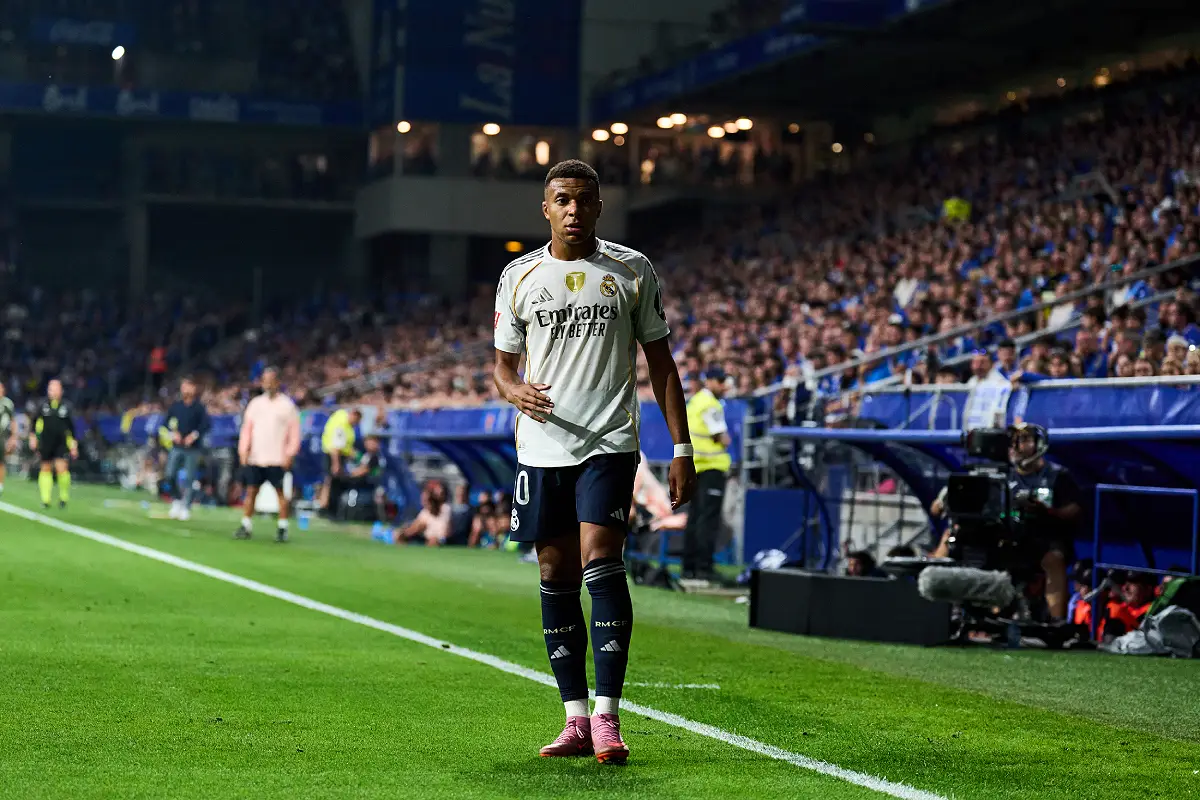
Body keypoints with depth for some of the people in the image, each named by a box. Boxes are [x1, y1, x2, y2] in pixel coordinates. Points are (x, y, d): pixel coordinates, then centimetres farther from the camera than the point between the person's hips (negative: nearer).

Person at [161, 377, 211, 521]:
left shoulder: (199, 407, -2)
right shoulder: (176, 406, 9)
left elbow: (206, 424, -9)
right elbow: (165, 423, 13)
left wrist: (194, 435, -19)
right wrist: (173, 433, -3)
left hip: (192, 448, -3)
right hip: (177, 447, 3)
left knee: (189, 479, -3)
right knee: (170, 475, -6)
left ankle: (186, 508, 2)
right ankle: (178, 499, 16)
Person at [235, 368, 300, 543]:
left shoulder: (287, 405, 0)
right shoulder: (256, 403, 11)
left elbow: (294, 430, -2)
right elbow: (247, 428, 12)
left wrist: (290, 454, -9)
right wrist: (243, 450, 2)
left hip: (277, 460, -4)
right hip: (255, 457, 4)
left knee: (281, 492, -2)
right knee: (251, 490, 3)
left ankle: (282, 528, 3)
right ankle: (246, 526, 9)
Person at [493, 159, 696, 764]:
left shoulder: (632, 272, 4)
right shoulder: (519, 277, 9)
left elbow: (660, 361, 8)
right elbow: (503, 365, 15)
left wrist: (682, 449, 2)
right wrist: (516, 391, -10)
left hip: (609, 442, -3)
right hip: (541, 447, 3)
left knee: (600, 563, -17)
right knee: (556, 577, 4)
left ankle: (606, 716, -16)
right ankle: (576, 720, 11)